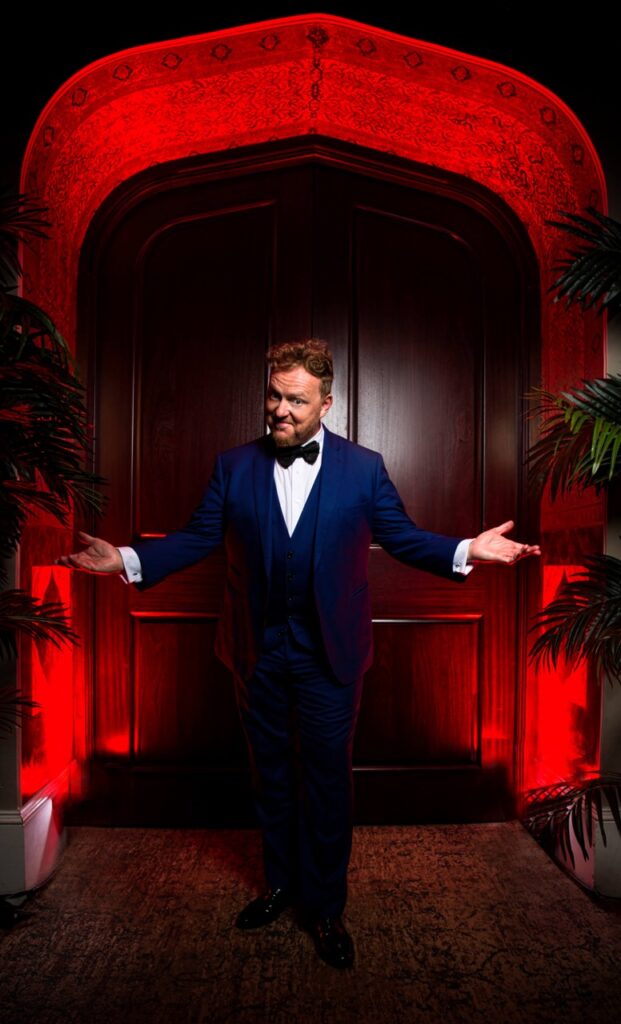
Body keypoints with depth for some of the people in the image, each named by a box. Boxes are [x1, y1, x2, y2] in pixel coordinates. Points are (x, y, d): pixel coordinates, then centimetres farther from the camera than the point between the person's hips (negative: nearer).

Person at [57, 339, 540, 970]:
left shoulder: (363, 467, -4)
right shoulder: (234, 466, 0)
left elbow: (402, 537, -3)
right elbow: (197, 538, -1)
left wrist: (467, 551, -18)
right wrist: (127, 559, -12)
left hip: (328, 654, -2)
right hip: (258, 651, 2)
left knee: (327, 779, 10)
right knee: (270, 774, 19)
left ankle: (325, 908, 34)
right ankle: (281, 883, 44)